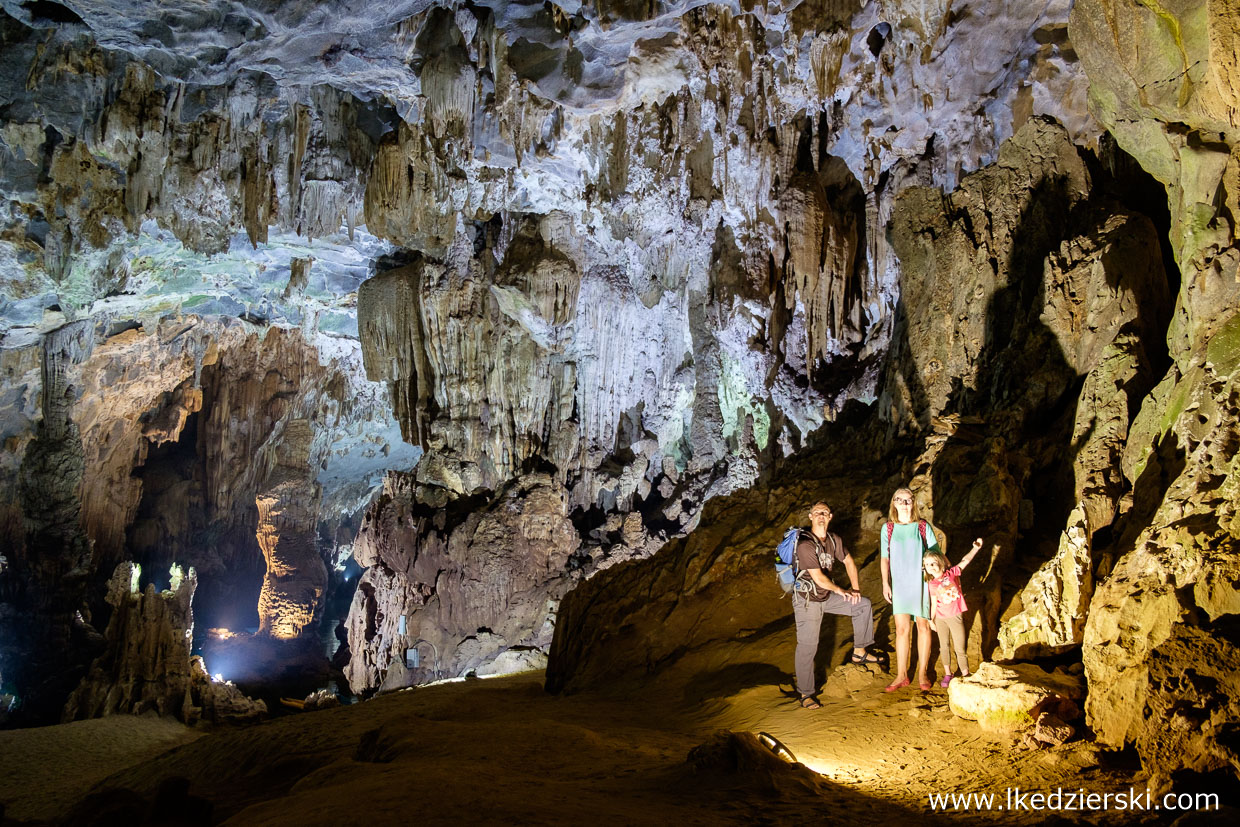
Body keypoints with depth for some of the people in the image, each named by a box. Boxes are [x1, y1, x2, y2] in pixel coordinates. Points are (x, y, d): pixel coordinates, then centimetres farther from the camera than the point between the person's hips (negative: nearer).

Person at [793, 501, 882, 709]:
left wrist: (855, 588, 5)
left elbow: (849, 562, 14)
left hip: (827, 596, 8)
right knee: (807, 646, -4)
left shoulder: (834, 540, -1)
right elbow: (818, 578, -26)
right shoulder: (805, 544, -25)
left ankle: (859, 652, 19)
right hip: (807, 600, -8)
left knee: (863, 605, 8)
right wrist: (841, 591, -15)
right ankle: (805, 694, 8)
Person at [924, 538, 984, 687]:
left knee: (960, 649, 1)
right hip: (940, 618, 2)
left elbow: (965, 561, -5)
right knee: (944, 647, 11)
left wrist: (975, 548, -14)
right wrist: (931, 620, 6)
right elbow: (934, 603, 4)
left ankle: (965, 675, 14)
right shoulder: (932, 585, -3)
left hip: (955, 617, -2)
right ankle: (947, 674, 25)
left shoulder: (952, 573, -6)